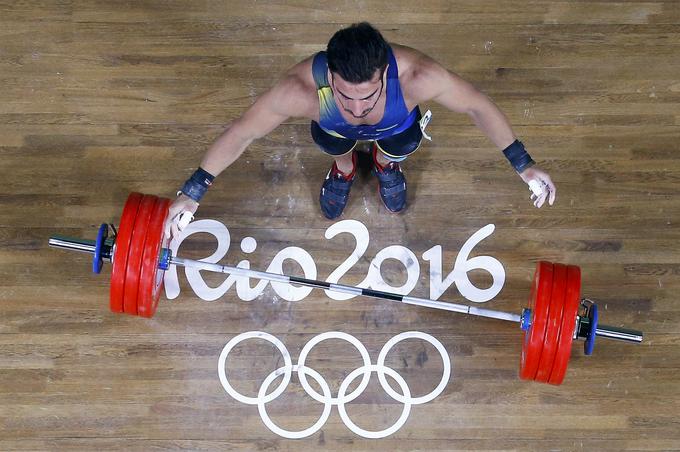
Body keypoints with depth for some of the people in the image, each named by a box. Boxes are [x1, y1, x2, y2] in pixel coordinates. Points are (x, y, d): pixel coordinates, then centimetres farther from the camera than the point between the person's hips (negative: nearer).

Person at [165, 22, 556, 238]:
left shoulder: (416, 74, -47)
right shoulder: (303, 88, -46)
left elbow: (477, 106, -28)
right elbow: (242, 132, -31)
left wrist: (523, 164, -25)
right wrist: (193, 191, -29)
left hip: (395, 125, 0)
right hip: (338, 129, 0)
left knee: (403, 145, -19)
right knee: (331, 145, -21)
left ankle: (386, 162, 22)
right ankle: (344, 167, 20)